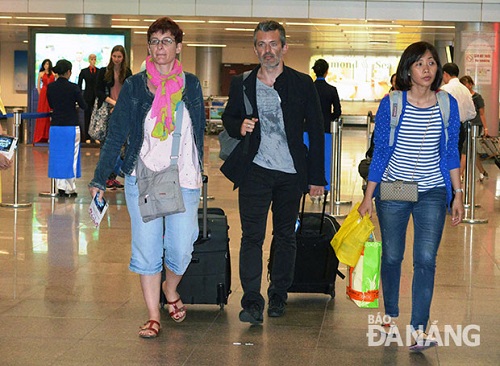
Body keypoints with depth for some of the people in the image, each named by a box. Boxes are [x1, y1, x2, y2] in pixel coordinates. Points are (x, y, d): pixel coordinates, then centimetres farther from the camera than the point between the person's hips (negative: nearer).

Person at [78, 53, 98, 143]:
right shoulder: (84, 71, 4)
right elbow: (79, 85, 5)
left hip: (97, 97, 0)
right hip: (88, 97, 0)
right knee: (87, 117, 3)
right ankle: (87, 137, 7)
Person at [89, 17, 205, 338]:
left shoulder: (191, 85, 5)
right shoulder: (134, 86, 1)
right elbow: (116, 135, 1)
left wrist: (198, 172, 16)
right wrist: (100, 178, -3)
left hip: (184, 181, 1)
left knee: (181, 249, 0)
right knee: (147, 250, 1)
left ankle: (170, 288, 32)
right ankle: (153, 316, 12)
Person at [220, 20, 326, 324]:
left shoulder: (302, 84, 1)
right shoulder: (241, 85, 4)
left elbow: (316, 131, 3)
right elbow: (228, 119, 16)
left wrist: (317, 177, 0)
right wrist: (239, 126, -10)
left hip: (291, 173, 1)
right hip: (255, 171, 0)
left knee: (286, 236, 11)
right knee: (252, 236, -9)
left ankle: (278, 295, 24)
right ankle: (252, 302, -10)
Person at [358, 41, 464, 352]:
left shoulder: (448, 104, 1)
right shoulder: (391, 104, -5)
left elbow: (451, 153, 7)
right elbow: (380, 152, 0)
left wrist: (458, 194, 4)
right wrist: (368, 197, 0)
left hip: (433, 192, 1)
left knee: (426, 260, -8)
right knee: (392, 257, 9)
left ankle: (419, 330, -7)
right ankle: (392, 315, 30)